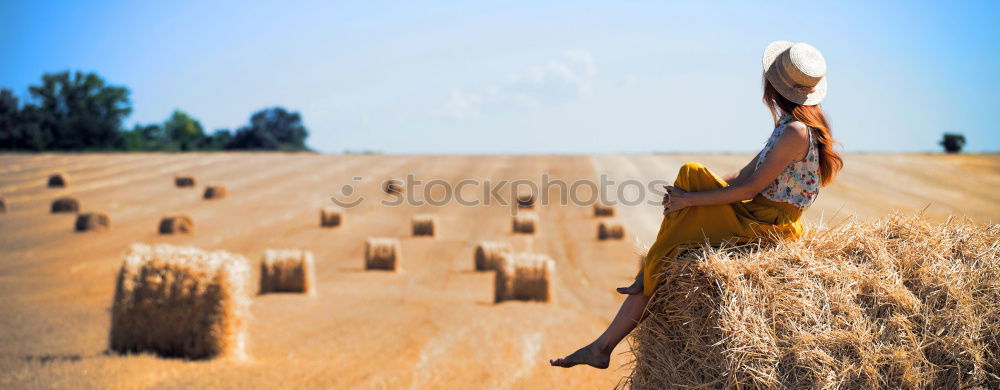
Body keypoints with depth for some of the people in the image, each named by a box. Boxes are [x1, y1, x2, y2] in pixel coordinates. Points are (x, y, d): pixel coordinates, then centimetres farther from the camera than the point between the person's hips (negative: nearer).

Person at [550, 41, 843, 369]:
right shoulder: (790, 125, 12)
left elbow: (751, 188, -21)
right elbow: (746, 175, 14)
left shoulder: (796, 132, -22)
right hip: (757, 216, 10)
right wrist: (686, 194, 5)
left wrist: (690, 199, -16)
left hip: (769, 225, -10)